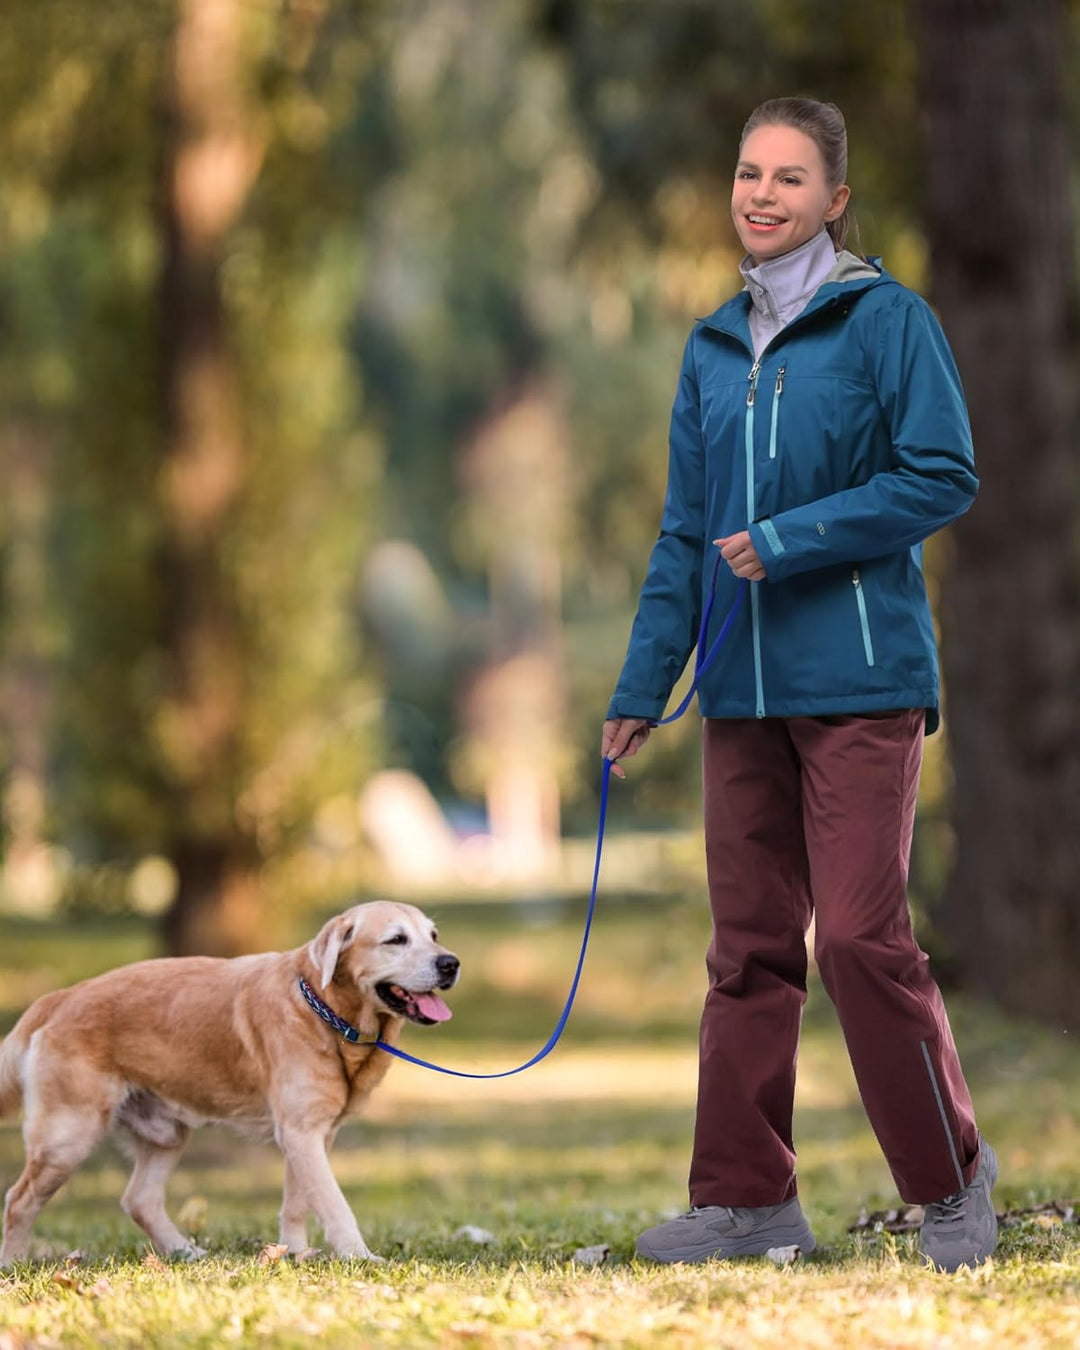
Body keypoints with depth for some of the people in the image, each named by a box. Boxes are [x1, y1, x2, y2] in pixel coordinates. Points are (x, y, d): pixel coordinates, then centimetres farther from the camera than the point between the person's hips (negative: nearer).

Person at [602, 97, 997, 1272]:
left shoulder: (886, 319, -3)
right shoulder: (713, 348, 14)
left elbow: (944, 476, -10)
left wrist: (791, 540, -15)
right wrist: (641, 687, 12)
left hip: (859, 683, -6)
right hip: (746, 690, 6)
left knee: (861, 936, -8)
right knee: (749, 944, 6)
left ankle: (951, 1177, 7)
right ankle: (747, 1198, 11)